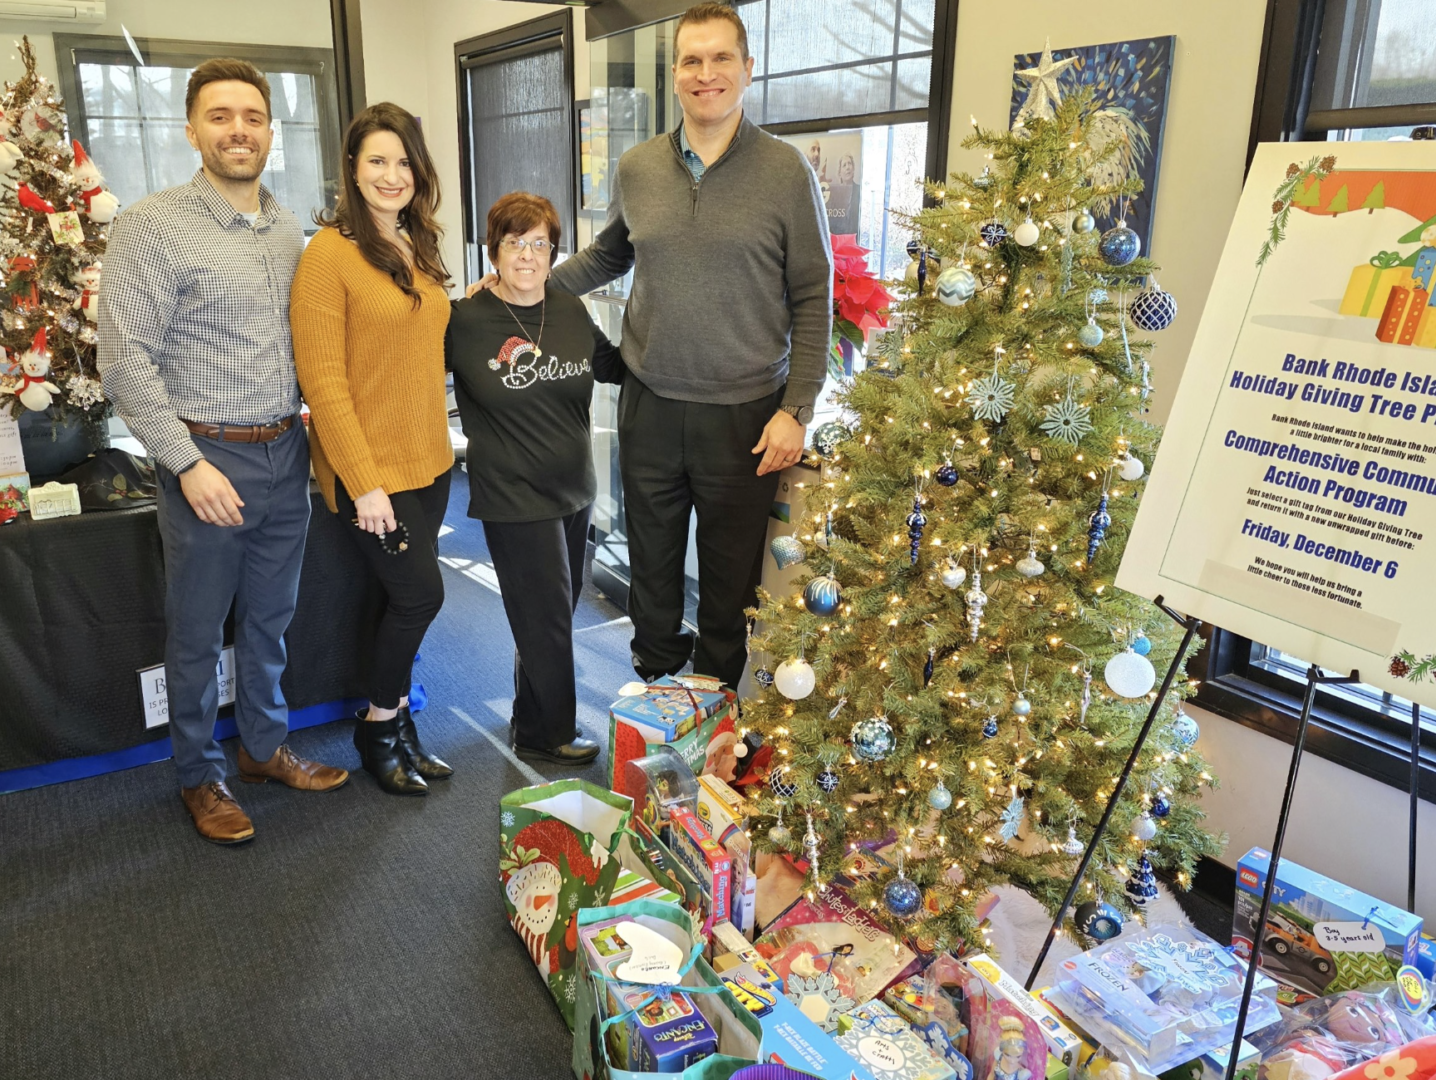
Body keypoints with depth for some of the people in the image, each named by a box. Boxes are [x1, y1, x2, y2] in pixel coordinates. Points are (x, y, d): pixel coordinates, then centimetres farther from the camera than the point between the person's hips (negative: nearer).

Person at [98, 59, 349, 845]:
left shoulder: (288, 230, 8)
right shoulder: (152, 226, -10)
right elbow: (124, 361, -13)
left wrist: (309, 435, 7)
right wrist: (189, 463, -17)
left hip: (286, 456, 5)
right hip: (208, 461, -5)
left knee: (269, 619, 18)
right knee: (197, 633, 9)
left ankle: (264, 747, 36)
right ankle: (198, 776, 27)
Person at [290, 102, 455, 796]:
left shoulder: (418, 249, 10)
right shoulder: (331, 253, -13)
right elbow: (322, 379, -16)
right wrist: (363, 481, -17)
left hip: (428, 460, 7)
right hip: (370, 469, -7)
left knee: (407, 599, 12)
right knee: (421, 593, -2)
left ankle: (393, 724, 29)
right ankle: (380, 725, 21)